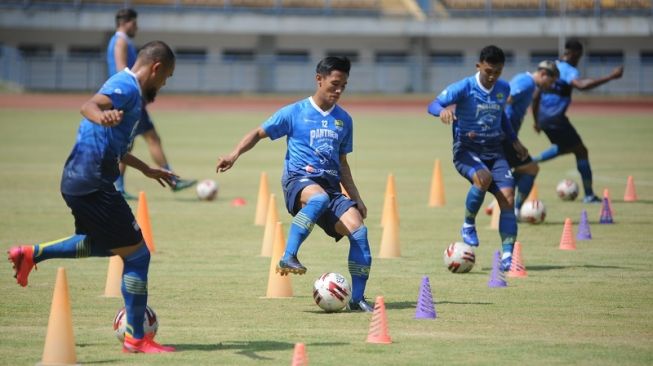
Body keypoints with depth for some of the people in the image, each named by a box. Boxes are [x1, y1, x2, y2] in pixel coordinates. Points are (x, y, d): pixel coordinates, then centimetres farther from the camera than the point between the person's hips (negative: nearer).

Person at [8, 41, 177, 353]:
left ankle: (32, 254, 29)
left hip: (79, 182, 10)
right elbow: (89, 105, -34)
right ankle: (136, 339, 0)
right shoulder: (127, 87, -12)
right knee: (136, 254, -5)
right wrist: (101, 117, -57)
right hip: (92, 183, -10)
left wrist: (146, 170, 43)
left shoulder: (126, 88, 19)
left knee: (104, 244, 32)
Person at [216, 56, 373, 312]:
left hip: (331, 185, 5)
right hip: (299, 180, -4)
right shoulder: (295, 113, 4)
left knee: (359, 230, -19)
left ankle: (357, 298, -10)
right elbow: (259, 133, 7)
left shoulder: (344, 120, 17)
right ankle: (288, 257, -41)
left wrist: (356, 198, 19)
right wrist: (235, 154, -10)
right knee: (319, 198, -42)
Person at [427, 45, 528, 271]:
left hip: (494, 151, 5)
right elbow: (433, 105, -19)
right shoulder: (465, 88, -11)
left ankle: (507, 256, -7)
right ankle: (468, 225, -10)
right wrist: (443, 110, -41)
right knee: (483, 178, -35)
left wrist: (514, 140, 21)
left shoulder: (504, 89, 6)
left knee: (508, 198, -12)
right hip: (466, 149, -5)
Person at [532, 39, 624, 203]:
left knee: (564, 147, 31)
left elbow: (536, 97, 20)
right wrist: (610, 77, -35)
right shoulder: (568, 70, -12)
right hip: (556, 119, -9)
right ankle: (589, 195, 2)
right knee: (580, 151, 2)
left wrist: (537, 120, 31)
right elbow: (581, 85, -35)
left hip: (543, 117, 9)